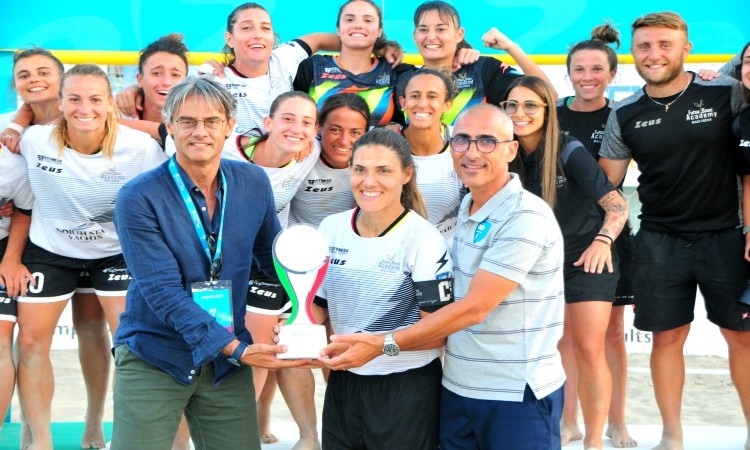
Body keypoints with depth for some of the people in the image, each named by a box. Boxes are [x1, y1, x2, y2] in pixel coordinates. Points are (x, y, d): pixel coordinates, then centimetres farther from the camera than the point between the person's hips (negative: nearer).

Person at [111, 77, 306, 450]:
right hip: (154, 357, -3)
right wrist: (235, 348, -25)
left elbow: (273, 254, 15)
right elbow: (164, 292, -19)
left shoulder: (254, 183, 1)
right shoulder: (138, 198, -13)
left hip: (227, 361, 4)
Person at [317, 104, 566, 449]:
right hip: (457, 388, 7)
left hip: (518, 396, -7)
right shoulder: (466, 208, 8)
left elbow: (473, 309, -20)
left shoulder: (527, 219, -17)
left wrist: (382, 344, -19)